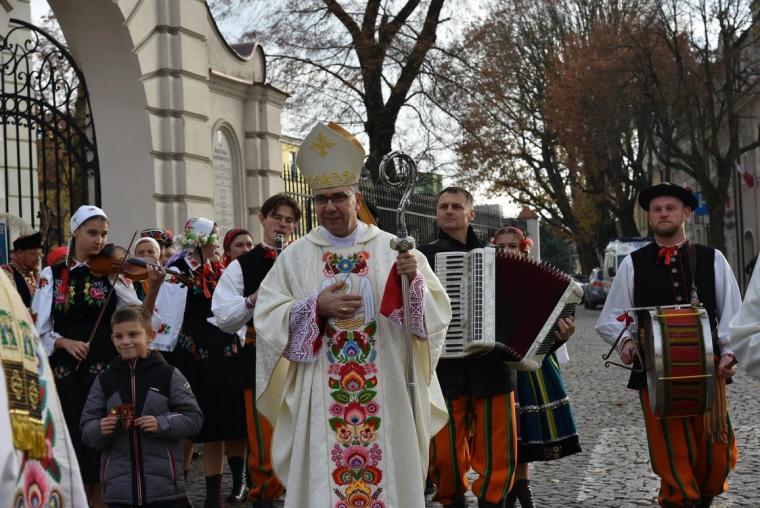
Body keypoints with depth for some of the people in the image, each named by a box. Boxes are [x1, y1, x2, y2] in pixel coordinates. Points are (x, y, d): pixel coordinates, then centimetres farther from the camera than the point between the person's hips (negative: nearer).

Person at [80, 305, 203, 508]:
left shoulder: (169, 375, 0)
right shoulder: (104, 380, 7)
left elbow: (194, 418, -2)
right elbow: (87, 428, 7)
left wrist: (161, 424, -17)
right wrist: (100, 429, -15)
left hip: (164, 483, -2)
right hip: (118, 486, 2)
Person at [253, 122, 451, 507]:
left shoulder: (392, 249, 3)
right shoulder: (294, 257, 3)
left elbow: (437, 312, 0)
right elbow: (266, 320, -2)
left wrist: (413, 281, -19)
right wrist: (316, 306, -15)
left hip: (385, 395, 0)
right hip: (321, 399, 0)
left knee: (387, 471, 7)